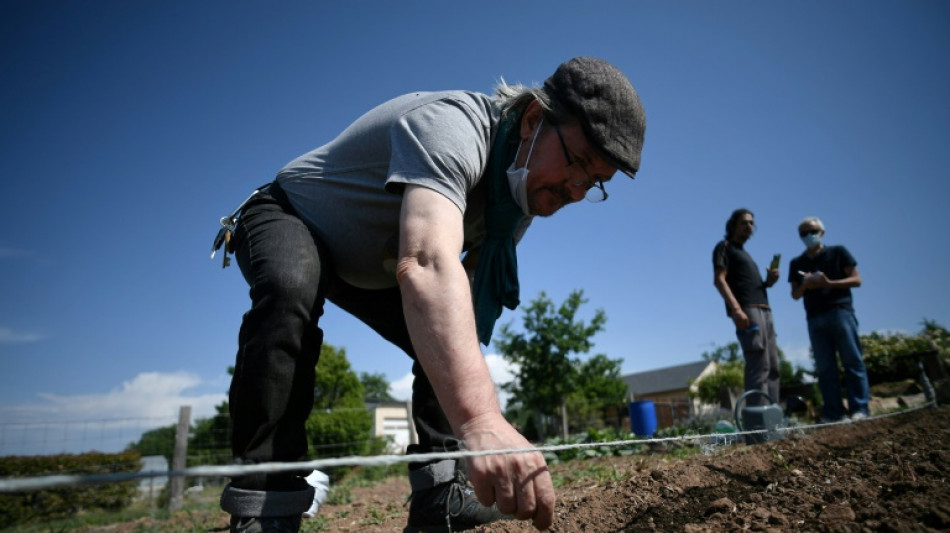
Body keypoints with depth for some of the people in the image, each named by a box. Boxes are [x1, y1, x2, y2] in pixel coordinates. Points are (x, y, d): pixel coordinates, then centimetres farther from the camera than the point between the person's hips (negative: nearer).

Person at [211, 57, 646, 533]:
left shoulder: (526, 186, -8)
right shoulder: (450, 126, -37)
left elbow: (466, 282, 1)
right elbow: (426, 266, -56)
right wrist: (480, 419, -66)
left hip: (370, 268, 7)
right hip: (286, 220, -7)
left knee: (447, 340, -4)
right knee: (291, 294, -38)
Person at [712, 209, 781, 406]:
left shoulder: (744, 253, 29)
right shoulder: (724, 247, 5)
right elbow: (719, 280, -10)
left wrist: (768, 281, 6)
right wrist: (736, 310, -22)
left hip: (764, 310, 9)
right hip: (747, 310, -9)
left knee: (772, 367, 4)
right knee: (759, 366, -16)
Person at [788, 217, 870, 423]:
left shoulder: (838, 252, 9)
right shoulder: (796, 263, 16)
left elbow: (856, 279, 2)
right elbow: (795, 294, 14)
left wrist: (828, 283, -12)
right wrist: (805, 285, -8)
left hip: (840, 311, -3)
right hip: (815, 318, 3)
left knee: (852, 361, -6)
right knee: (825, 368, -1)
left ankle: (859, 408, -5)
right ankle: (833, 412, -1)